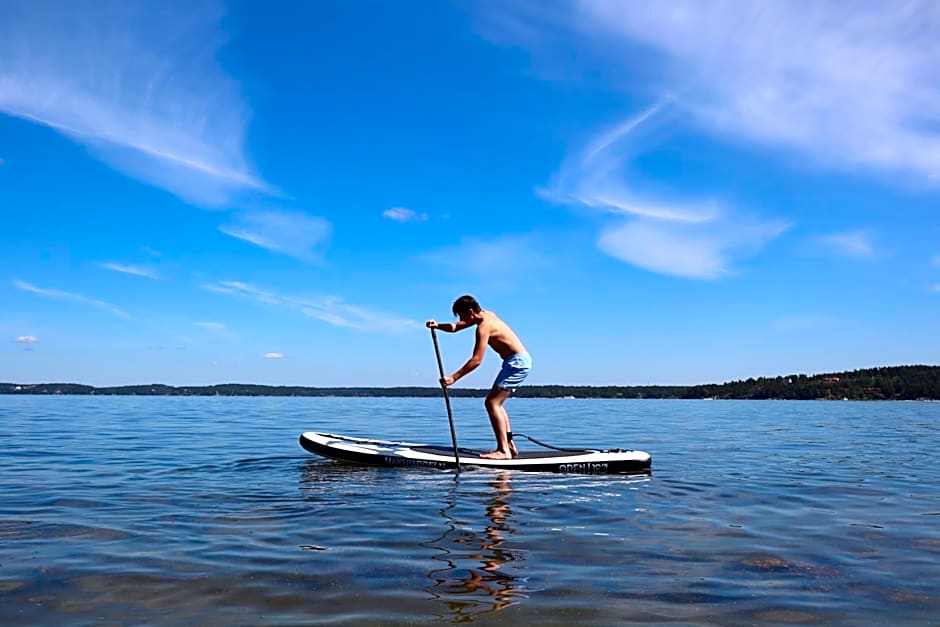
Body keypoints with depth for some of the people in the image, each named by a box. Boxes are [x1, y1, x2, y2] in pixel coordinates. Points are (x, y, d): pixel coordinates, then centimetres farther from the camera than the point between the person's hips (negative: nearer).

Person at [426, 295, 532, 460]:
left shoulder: (484, 326, -19)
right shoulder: (485, 315, 11)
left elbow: (476, 360, -25)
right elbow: (455, 327, 18)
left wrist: (453, 378, -26)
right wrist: (437, 326, 0)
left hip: (517, 362, -10)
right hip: (519, 361, 10)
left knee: (492, 402, -15)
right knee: (496, 403, 16)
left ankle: (503, 450, -18)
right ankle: (509, 444, 17)